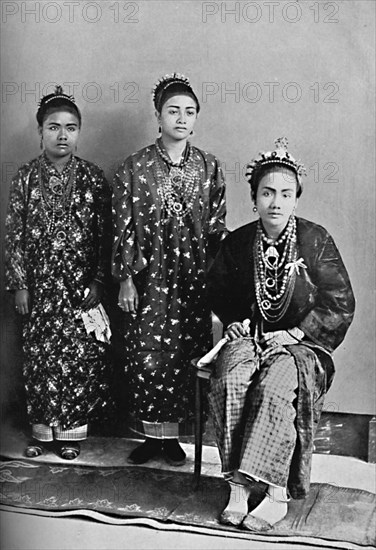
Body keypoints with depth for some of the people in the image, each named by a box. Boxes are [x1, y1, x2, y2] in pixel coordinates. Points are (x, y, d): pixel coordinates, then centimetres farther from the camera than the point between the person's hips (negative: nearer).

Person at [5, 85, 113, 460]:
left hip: (81, 285, 0)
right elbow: (15, 235, 1)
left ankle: (72, 430, 17)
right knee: (39, 356, 6)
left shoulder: (93, 178, 0)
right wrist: (19, 284, -3)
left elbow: (105, 235, 1)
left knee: (81, 356, 2)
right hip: (39, 285, 1)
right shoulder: (25, 177, 1)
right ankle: (42, 429, 21)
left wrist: (98, 281, -5)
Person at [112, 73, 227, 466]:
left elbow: (217, 227, 6)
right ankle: (149, 434, 17)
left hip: (193, 278, 1)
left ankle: (173, 433, 19)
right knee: (146, 355, 1)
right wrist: (125, 278, -4)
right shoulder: (134, 167, 0)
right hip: (148, 276, -1)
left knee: (185, 355, 5)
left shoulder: (209, 167, 5)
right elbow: (123, 227, -1)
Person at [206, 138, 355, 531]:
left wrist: (294, 334, -9)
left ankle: (276, 495, -22)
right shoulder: (237, 243, 4)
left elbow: (341, 305, -2)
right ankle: (237, 488, -22)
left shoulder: (316, 241, -4)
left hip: (301, 341, -3)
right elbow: (217, 292, 22)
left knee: (273, 389, -32)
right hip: (249, 335, 3)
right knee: (228, 383, -28)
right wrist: (235, 320, 3)